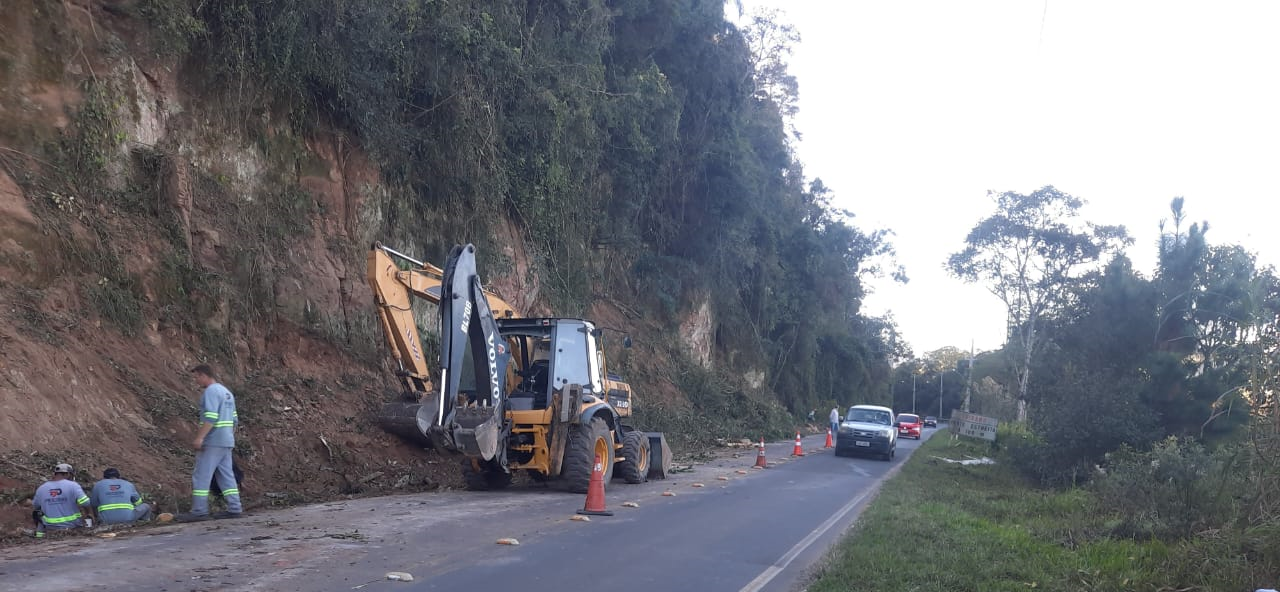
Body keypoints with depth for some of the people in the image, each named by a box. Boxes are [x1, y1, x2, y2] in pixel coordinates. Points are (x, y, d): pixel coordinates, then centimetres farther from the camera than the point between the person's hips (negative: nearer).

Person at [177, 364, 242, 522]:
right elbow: (234, 419, 19)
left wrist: (200, 437, -24)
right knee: (227, 475, 9)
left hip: (213, 442, -9)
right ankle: (234, 509, 7)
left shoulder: (211, 391, -11)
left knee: (201, 476, -5)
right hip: (226, 441, 9)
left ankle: (199, 511, -6)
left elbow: (211, 417, -21)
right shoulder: (226, 392, 18)